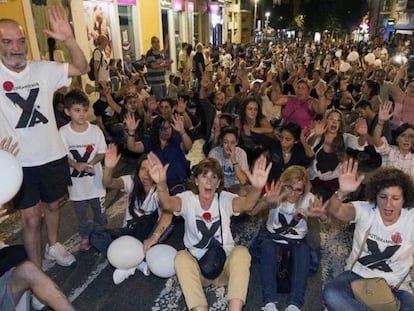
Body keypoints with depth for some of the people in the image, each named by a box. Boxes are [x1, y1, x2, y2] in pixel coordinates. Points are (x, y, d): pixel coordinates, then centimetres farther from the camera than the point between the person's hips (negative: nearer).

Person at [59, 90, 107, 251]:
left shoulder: (95, 130, -9)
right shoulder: (63, 132, -11)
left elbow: (102, 153, -4)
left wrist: (90, 163, -22)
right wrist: (76, 165, -25)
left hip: (95, 179, 0)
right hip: (76, 181, 0)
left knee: (100, 212, 15)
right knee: (81, 213, 18)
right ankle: (85, 236, 41)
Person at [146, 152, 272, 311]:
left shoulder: (225, 199, -8)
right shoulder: (187, 198, -8)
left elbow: (247, 204, -30)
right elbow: (168, 204, -31)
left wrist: (257, 188, -55)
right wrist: (161, 184, -55)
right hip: (197, 265, 0)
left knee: (242, 252, -29)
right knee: (181, 257, -30)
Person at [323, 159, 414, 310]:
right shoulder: (364, 210, -9)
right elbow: (334, 211, -28)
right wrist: (342, 193, -49)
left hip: (395, 286, 1)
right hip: (358, 275, 0)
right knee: (331, 294, -30)